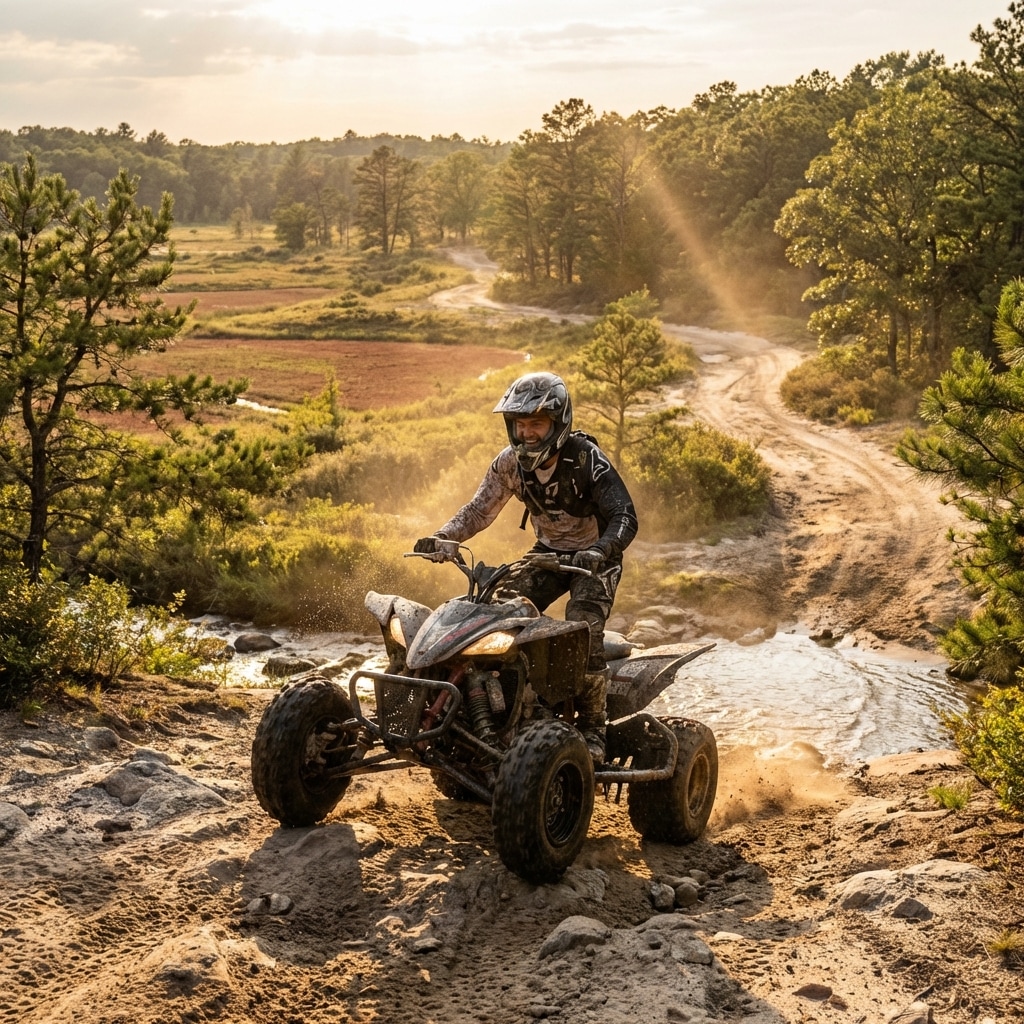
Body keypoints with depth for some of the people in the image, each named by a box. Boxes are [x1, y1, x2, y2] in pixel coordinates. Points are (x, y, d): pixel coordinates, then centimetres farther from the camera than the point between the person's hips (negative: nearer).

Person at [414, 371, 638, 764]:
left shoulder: (586, 458, -25)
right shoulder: (511, 462, -8)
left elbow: (625, 517, -31)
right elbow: (480, 508, -3)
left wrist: (597, 552, -50)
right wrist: (443, 538, -23)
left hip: (595, 557, -5)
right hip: (548, 552, 6)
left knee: (583, 628, -26)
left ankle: (592, 728, -12)